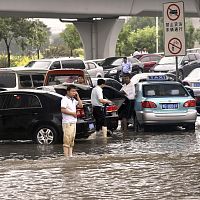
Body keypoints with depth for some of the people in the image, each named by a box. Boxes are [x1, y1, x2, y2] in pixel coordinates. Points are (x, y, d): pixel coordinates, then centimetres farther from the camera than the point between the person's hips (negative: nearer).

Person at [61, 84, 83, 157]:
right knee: (67, 140, -9)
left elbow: (80, 105, 12)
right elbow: (62, 110, -19)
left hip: (73, 122, 9)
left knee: (72, 140, 11)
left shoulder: (73, 100, 16)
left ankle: (70, 155, 15)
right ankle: (66, 156, -10)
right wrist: (72, 113, -15)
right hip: (67, 122, -9)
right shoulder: (65, 99, -10)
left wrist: (77, 97, 5)